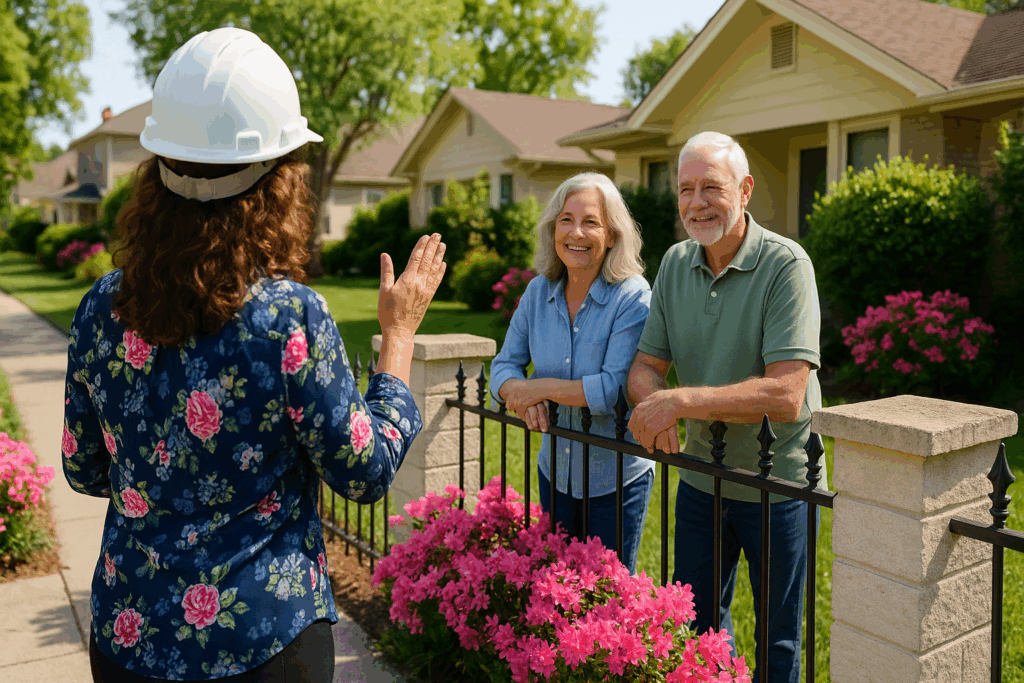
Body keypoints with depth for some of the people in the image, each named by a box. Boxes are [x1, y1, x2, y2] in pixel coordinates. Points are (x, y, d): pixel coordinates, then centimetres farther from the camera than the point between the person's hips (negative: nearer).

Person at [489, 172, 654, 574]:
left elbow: (616, 389, -25)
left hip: (616, 477, -5)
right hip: (555, 469, 5)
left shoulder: (633, 297, -18)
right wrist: (522, 393, -18)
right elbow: (504, 366, 3)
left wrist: (543, 387, -20)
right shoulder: (538, 292, -2)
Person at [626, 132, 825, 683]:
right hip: (700, 477, 5)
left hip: (777, 485, -5)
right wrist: (651, 405, -23)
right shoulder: (675, 264, 0)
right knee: (697, 617, 23)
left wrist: (680, 401, -31)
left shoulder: (785, 265, -19)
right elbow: (646, 365, 0)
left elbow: (785, 396, -28)